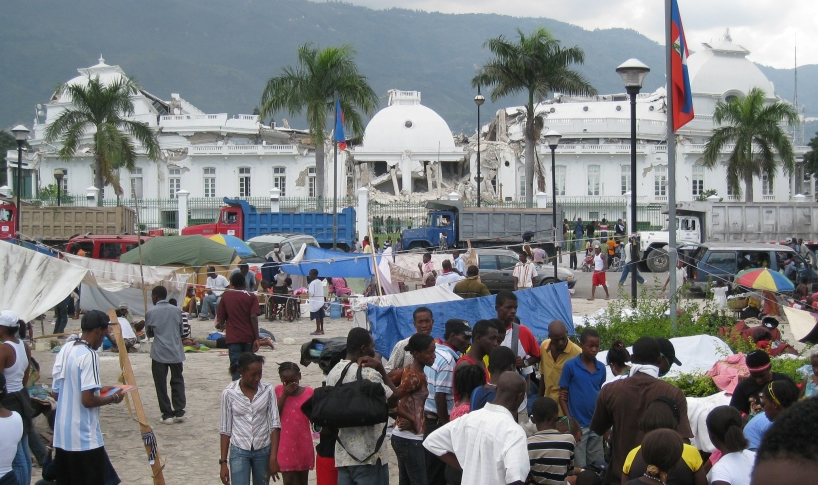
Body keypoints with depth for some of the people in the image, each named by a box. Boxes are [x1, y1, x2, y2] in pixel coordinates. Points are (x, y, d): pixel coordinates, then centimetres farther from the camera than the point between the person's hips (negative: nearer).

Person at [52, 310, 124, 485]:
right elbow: (88, 400, -21)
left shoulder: (65, 350, 8)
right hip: (84, 438, -8)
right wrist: (113, 397, -4)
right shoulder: (89, 356, -16)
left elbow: (56, 393, 14)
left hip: (62, 435, 8)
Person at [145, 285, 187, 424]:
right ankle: (179, 412, 7)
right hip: (176, 352, 3)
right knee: (177, 382, 12)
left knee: (161, 385, 5)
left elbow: (149, 333, 6)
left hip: (159, 354, -3)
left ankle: (167, 415, 4)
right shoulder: (176, 310, 2)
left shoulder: (150, 313, -7)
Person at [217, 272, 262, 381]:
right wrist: (256, 338, -9)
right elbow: (253, 317, -10)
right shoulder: (251, 297, 0)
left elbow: (221, 319, 5)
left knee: (236, 366, -3)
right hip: (248, 338, 0)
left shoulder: (225, 297, 3)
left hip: (233, 338, 0)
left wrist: (220, 326, 29)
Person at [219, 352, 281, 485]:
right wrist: (223, 462, -2)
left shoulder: (267, 390, -5)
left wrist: (273, 458, -10)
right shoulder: (229, 393, -8)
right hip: (239, 451, -2)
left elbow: (275, 425, -4)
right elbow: (225, 429, -2)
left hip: (263, 450, 2)